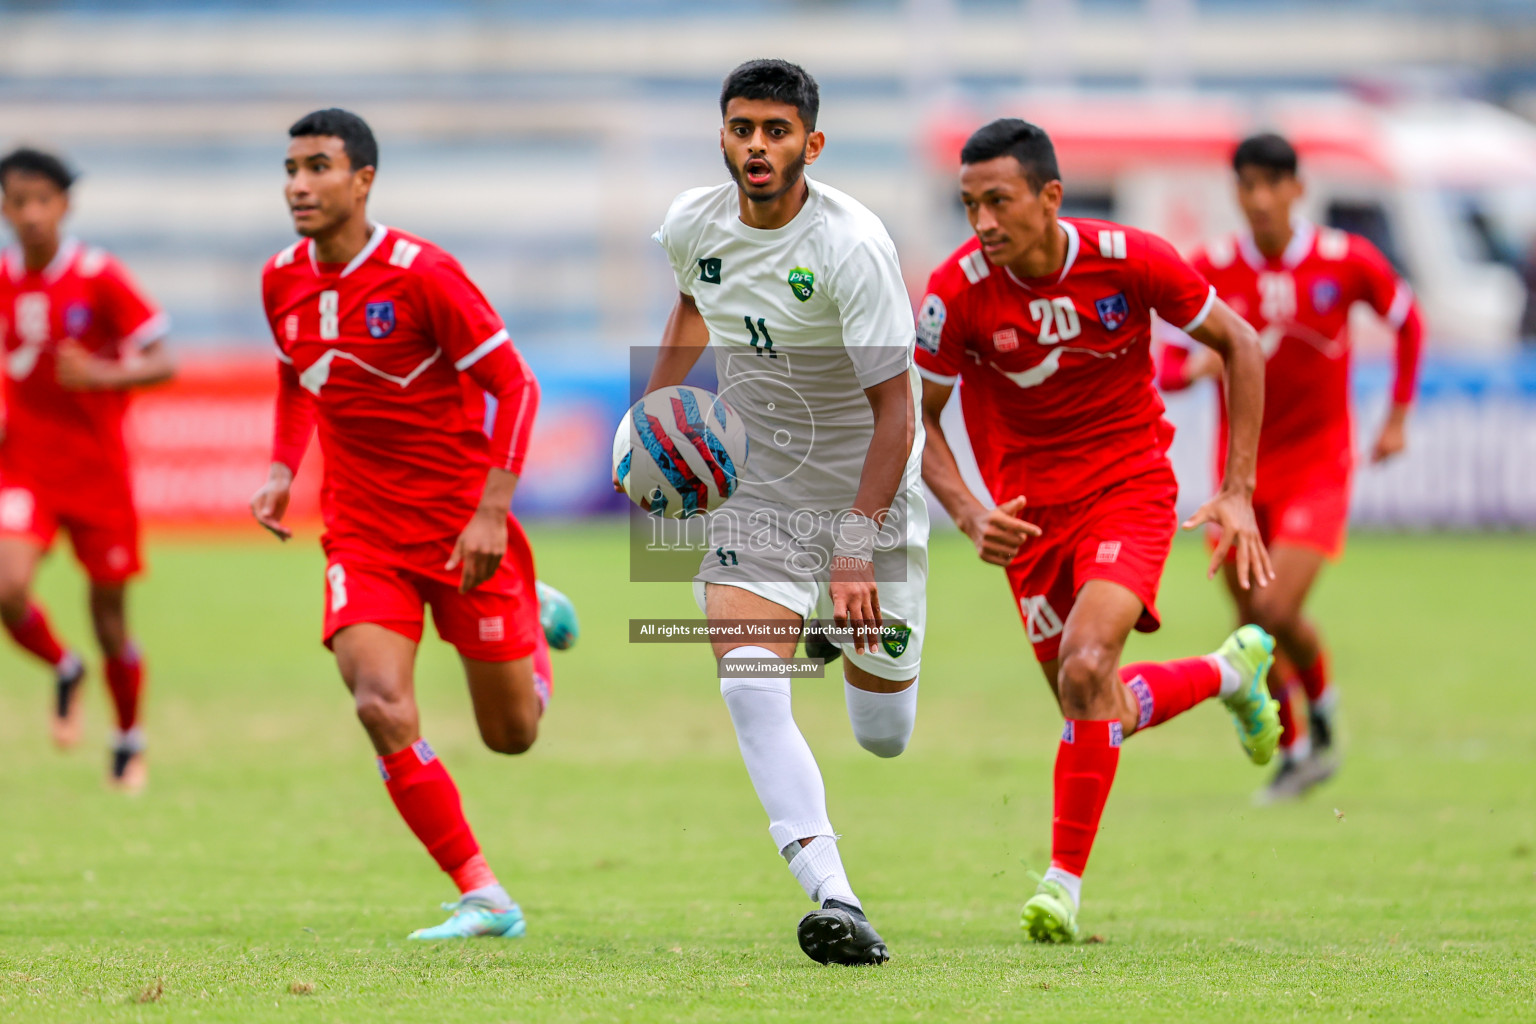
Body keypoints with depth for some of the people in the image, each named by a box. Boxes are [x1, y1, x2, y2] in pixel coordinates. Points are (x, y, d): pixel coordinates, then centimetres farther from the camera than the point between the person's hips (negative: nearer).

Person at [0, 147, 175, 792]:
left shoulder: (98, 277, -12)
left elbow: (162, 364, -10)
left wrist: (103, 375, -28)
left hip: (97, 466, -2)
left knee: (109, 613, 5)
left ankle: (129, 740, 28)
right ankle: (64, 671, 13)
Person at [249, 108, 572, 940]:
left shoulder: (422, 273, -18)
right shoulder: (282, 281, 0)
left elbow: (514, 385, -14)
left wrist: (492, 511, -21)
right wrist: (282, 470, 6)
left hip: (465, 528, -3)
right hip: (361, 530, 3)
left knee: (510, 735, 7)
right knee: (380, 704, -20)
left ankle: (535, 631, 44)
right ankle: (482, 899, -11)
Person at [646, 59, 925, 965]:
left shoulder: (854, 245, -22)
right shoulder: (693, 225, -5)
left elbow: (895, 411, -23)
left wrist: (856, 550, -29)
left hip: (868, 490, -3)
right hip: (752, 488, 3)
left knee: (885, 736, 7)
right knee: (748, 688, -22)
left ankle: (852, 644, 44)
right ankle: (835, 899, -23)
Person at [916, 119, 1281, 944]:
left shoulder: (1129, 260, -18)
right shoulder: (957, 290, -17)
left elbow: (1238, 345, -2)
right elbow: (917, 416, -3)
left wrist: (1237, 494, -5)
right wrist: (970, 516, -21)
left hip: (1129, 485, -3)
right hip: (1032, 507, 3)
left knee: (1087, 668, -25)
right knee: (1091, 710, 8)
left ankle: (1065, 879, -11)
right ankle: (1229, 671, 40)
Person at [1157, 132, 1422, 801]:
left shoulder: (1348, 262, -9)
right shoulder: (1210, 270, -7)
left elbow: (1407, 320, 10)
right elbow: (1167, 369, -3)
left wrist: (1398, 417, 8)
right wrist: (1197, 366, -27)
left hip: (1318, 464, -3)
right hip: (1243, 468, 3)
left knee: (1277, 610, -18)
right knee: (1251, 624, 6)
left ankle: (1321, 697, 13)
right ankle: (1295, 754, 28)